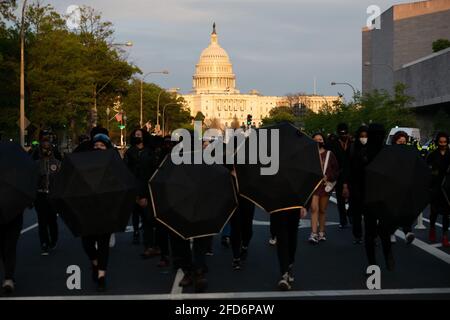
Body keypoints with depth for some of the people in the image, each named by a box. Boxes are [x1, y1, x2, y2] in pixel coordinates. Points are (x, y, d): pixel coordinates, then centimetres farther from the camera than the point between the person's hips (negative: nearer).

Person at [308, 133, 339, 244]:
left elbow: (336, 169, 8)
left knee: (322, 210, 10)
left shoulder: (329, 154, 8)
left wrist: (328, 177, -6)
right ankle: (314, 234, -16)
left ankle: (321, 233, 20)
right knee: (314, 208, -14)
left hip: (325, 184, 2)